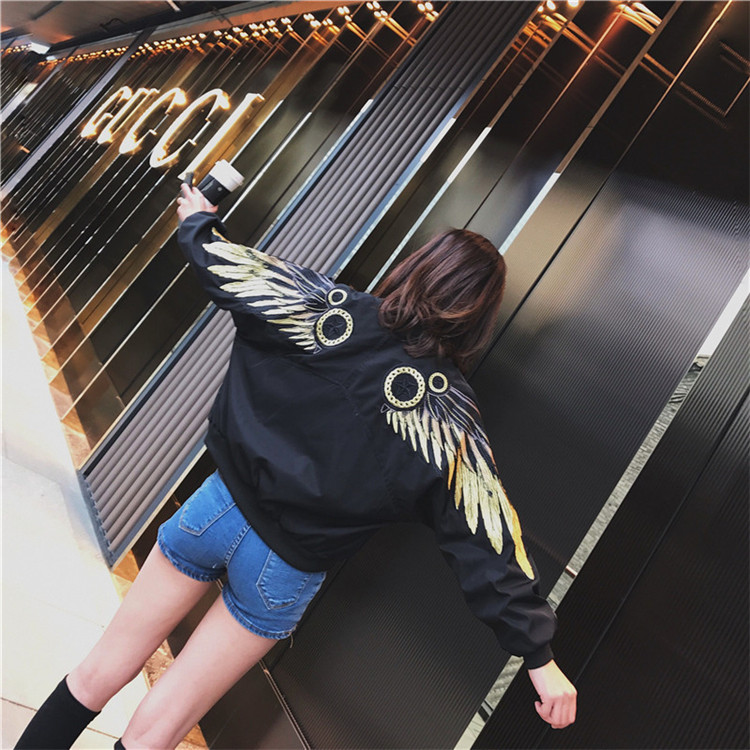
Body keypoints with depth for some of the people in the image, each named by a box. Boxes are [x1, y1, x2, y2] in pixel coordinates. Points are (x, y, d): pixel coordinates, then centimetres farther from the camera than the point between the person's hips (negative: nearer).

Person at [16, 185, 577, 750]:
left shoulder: (338, 310, -11)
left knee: (96, 678, 22)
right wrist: (540, 656, -2)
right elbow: (489, 544, -11)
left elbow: (229, 269, -3)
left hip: (223, 506, 1)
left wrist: (200, 224, 19)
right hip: (286, 573, 0)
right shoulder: (452, 416, -12)